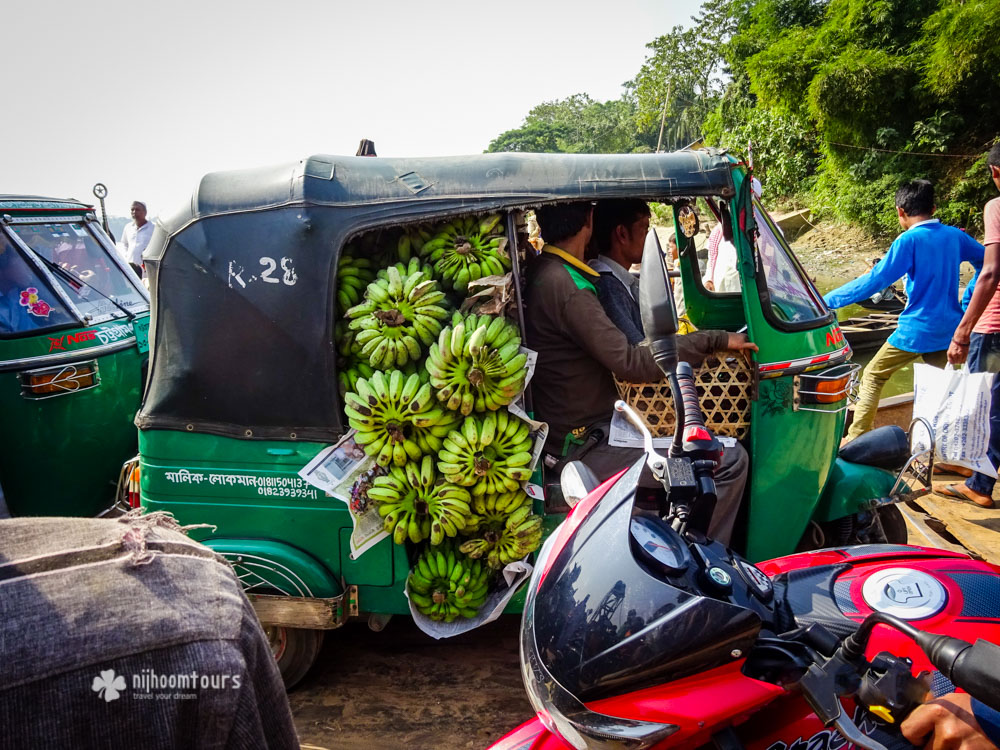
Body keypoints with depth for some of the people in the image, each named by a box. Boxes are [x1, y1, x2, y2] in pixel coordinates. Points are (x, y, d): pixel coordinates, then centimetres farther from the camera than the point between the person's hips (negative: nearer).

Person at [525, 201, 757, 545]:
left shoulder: (538, 270, 6)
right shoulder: (566, 287, -25)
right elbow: (631, 363, -26)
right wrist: (714, 340, -17)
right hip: (587, 446, -10)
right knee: (730, 462, -14)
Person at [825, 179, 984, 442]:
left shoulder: (910, 240, -14)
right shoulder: (954, 235, 4)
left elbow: (874, 281, -18)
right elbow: (985, 259, 19)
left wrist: (828, 300, -14)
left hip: (915, 331, -6)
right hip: (948, 329, 6)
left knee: (872, 376, 8)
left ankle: (857, 439, 5)